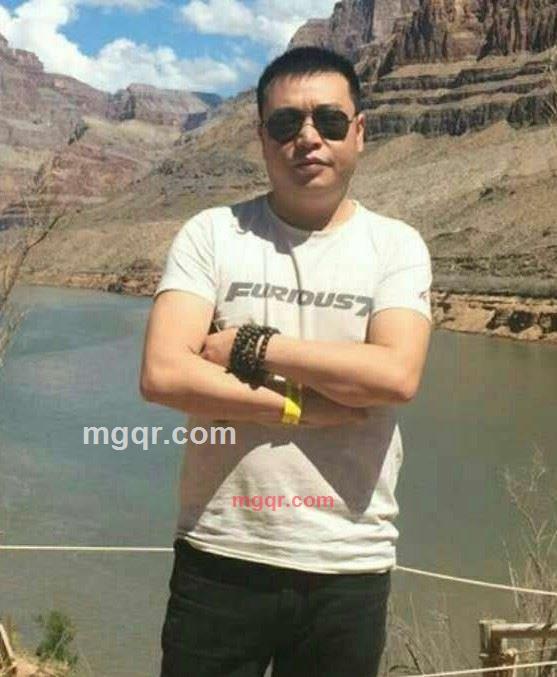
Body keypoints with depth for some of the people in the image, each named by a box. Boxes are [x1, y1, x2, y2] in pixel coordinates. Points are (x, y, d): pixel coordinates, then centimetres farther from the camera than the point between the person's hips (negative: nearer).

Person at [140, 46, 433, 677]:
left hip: (349, 566, 1)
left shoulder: (396, 245, 0)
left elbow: (396, 375, -17)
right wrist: (305, 408, -15)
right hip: (220, 557, 0)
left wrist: (249, 348, -15)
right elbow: (163, 375, -13)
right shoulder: (211, 234, -1)